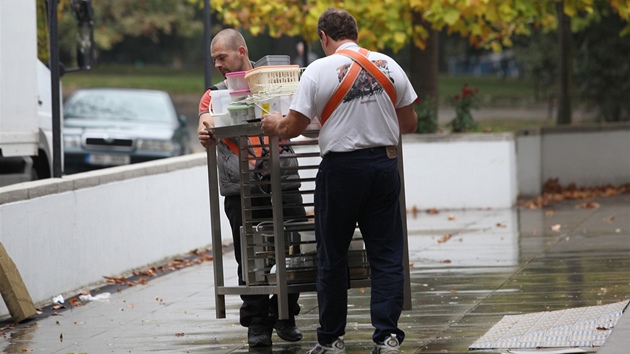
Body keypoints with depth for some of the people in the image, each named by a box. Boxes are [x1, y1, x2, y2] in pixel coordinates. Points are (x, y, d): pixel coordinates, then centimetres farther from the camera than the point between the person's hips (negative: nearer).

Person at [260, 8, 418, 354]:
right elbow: (409, 123, 11)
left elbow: (292, 128, -7)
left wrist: (274, 124, 15)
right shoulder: (388, 65, 4)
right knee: (386, 254, 7)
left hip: (340, 169, -3)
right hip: (384, 164, 3)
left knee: (332, 258, 8)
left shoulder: (319, 70, -7)